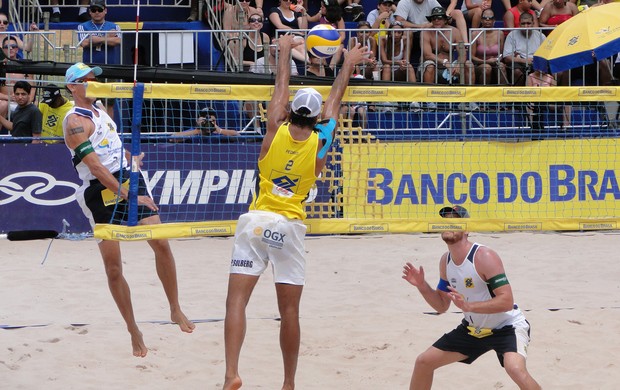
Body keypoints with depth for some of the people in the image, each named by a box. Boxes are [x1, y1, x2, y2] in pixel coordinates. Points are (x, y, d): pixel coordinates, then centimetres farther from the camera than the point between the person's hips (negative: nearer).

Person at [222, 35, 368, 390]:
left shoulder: (276, 131, 1)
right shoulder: (322, 142, 3)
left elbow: (281, 88, 17)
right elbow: (335, 100, 19)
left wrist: (286, 52, 32)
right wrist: (348, 65, 33)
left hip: (256, 221, -1)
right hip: (290, 226, 1)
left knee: (237, 298, -7)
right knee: (290, 310, 7)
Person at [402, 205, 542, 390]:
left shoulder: (484, 257, -24)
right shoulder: (446, 260, -1)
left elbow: (507, 301, -31)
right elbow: (442, 305, 9)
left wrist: (468, 306, -40)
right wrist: (422, 285, -8)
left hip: (507, 327, -8)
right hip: (473, 329, 8)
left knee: (516, 369, -35)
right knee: (424, 361, 8)